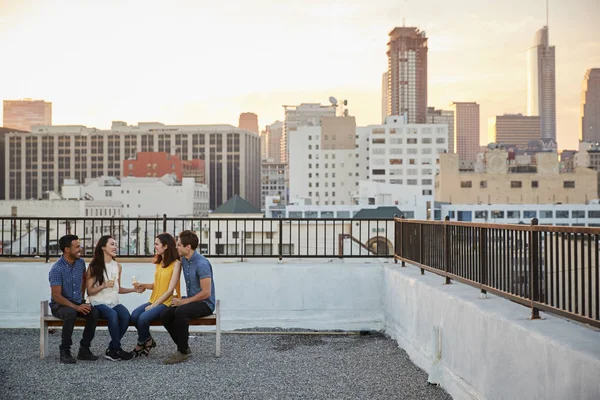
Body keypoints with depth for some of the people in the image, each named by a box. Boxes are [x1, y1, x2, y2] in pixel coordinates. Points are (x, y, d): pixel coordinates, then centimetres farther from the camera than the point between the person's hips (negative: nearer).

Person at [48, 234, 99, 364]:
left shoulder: (80, 263, 1)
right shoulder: (56, 269, -19)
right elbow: (56, 296, -22)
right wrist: (76, 307, -28)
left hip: (78, 303, 5)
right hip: (59, 305, -5)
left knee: (94, 312, -26)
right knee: (71, 313, -39)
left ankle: (84, 349, -15)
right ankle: (65, 351, -24)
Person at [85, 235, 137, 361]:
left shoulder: (117, 266, 14)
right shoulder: (94, 266, 0)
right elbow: (89, 291, -3)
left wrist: (134, 289, 9)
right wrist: (104, 286, -19)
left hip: (114, 302, 4)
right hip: (98, 303, -4)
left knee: (126, 315, -28)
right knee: (113, 315, -35)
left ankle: (111, 350, -12)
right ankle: (117, 349, -19)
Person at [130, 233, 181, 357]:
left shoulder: (176, 264, -8)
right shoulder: (159, 262, 15)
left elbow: (170, 289, -13)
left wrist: (154, 305, -15)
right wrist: (144, 285, -1)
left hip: (167, 302, -6)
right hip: (155, 301, 6)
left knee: (143, 317, -28)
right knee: (134, 315, -21)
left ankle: (141, 345, -1)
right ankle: (148, 341, 1)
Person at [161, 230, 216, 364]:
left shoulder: (202, 264, -22)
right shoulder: (184, 260, 5)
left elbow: (206, 293, -24)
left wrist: (184, 301, -18)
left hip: (205, 303, -8)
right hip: (191, 300, 8)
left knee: (180, 312, -34)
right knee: (165, 315, -12)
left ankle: (183, 351, -20)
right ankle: (184, 347, 0)